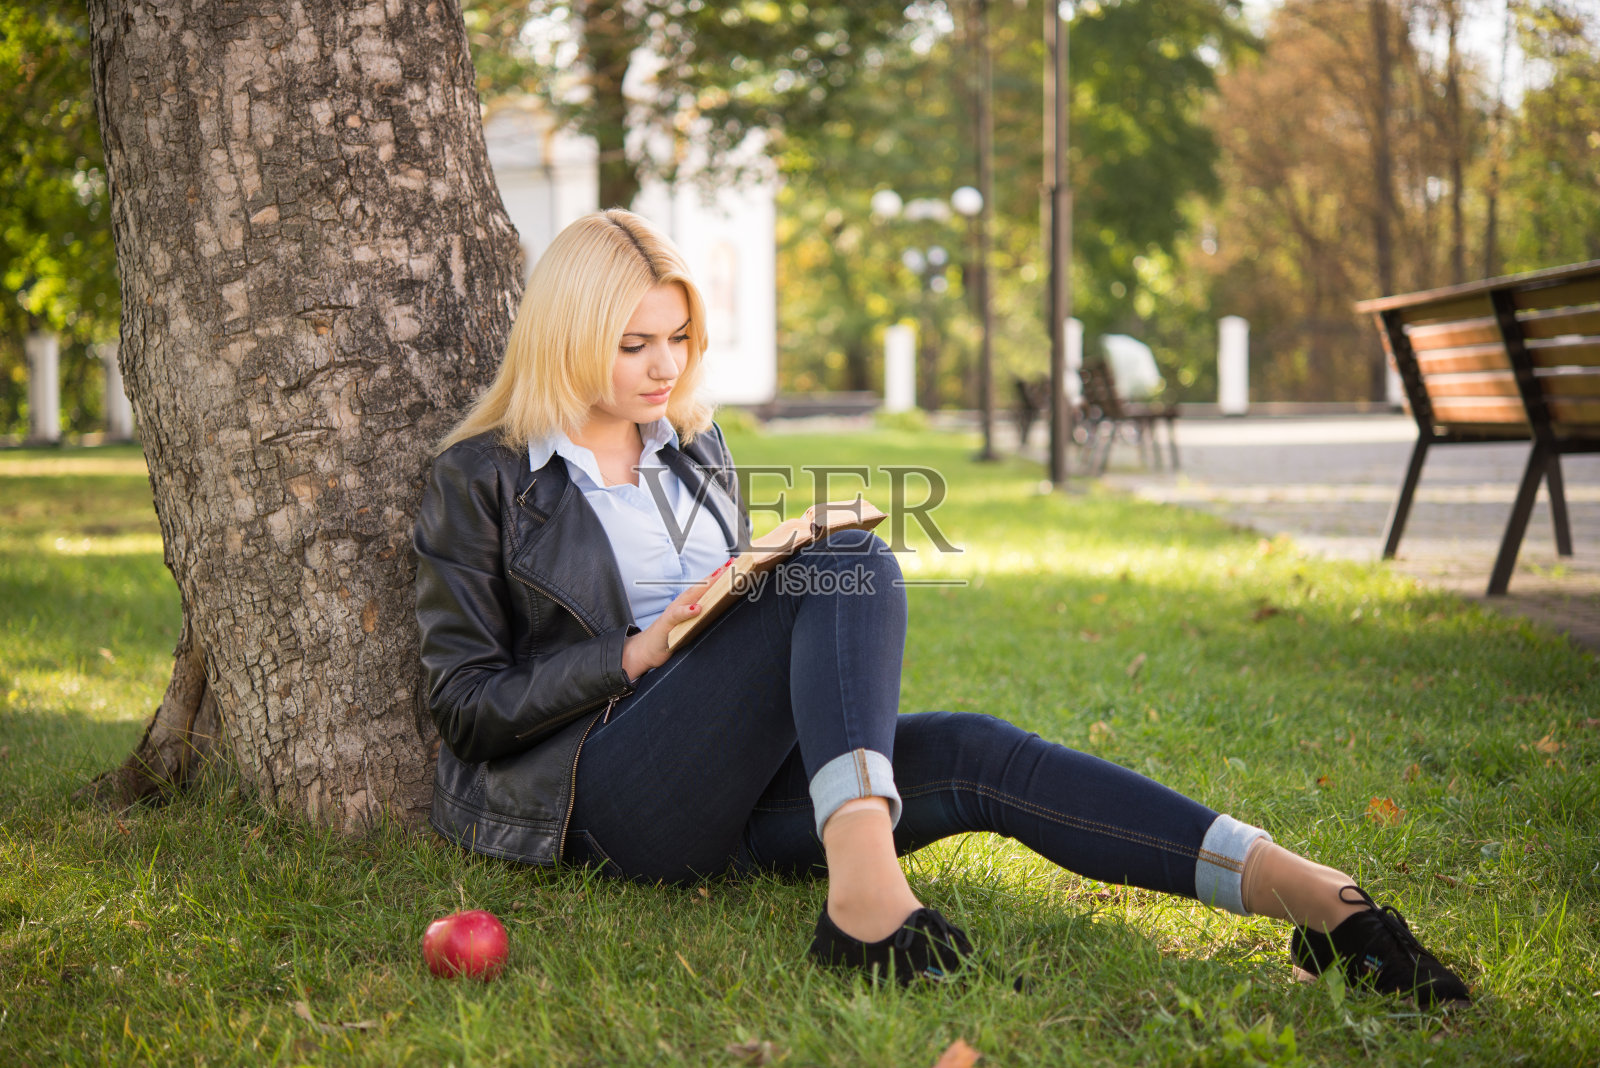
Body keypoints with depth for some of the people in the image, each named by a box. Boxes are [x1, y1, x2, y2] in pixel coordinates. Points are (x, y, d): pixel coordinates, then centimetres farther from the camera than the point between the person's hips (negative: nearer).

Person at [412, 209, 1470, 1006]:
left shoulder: (695, 445, 20)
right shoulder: (480, 481, 3)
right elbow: (467, 702, -1)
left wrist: (756, 598, 4)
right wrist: (638, 652, -12)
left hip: (732, 791, 5)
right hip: (604, 792, -5)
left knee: (974, 754, -24)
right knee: (852, 565, -26)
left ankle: (1305, 891, -39)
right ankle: (861, 875, -49)